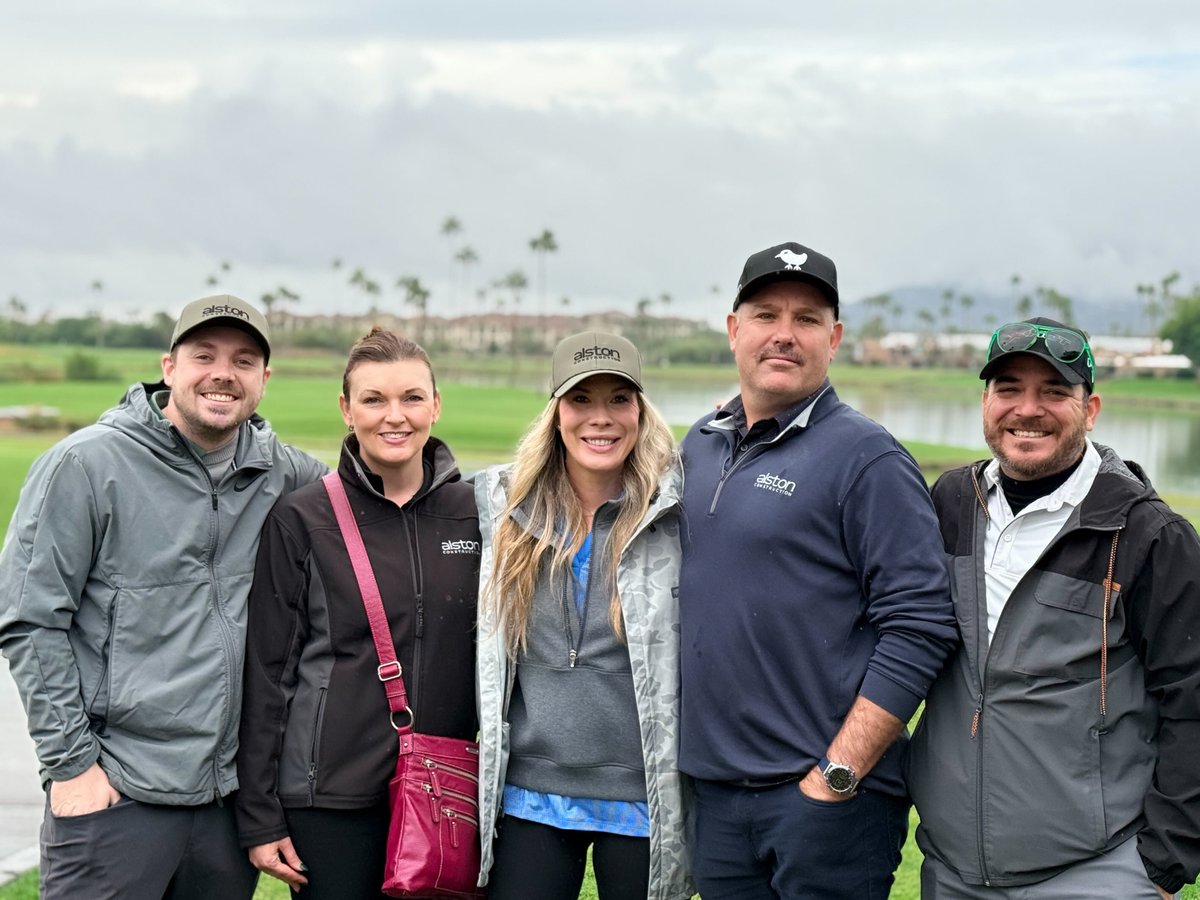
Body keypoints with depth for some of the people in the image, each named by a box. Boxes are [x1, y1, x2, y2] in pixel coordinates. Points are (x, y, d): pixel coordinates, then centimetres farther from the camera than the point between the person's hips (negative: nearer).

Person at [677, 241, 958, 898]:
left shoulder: (867, 458, -9)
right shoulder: (699, 446, 12)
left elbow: (920, 628, -14)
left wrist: (839, 772, -16)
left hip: (827, 797, -6)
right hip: (713, 794, 6)